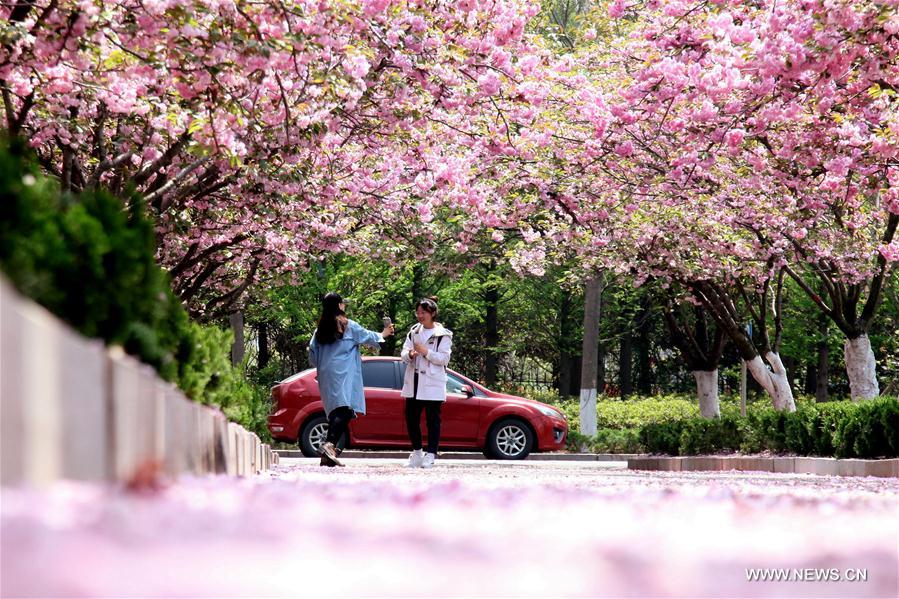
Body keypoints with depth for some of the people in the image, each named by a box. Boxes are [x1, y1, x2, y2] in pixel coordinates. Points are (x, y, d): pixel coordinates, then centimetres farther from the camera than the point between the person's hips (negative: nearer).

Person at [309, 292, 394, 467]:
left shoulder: (320, 330, 11)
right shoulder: (349, 326, -3)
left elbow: (312, 356, 12)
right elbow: (369, 338, 10)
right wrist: (383, 334, 29)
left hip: (325, 376, 7)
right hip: (343, 374, -7)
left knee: (334, 411, 9)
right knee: (345, 410, -16)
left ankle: (328, 454, 2)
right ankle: (330, 444, -36)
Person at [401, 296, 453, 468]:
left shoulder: (443, 335, -2)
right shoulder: (413, 332, 14)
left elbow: (444, 358, -8)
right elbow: (404, 353, 10)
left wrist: (426, 352, -18)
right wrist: (410, 354, -13)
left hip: (433, 383, -5)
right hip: (413, 382, 5)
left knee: (433, 419, -2)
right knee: (411, 418, 4)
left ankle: (430, 455, 1)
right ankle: (417, 453, 17)